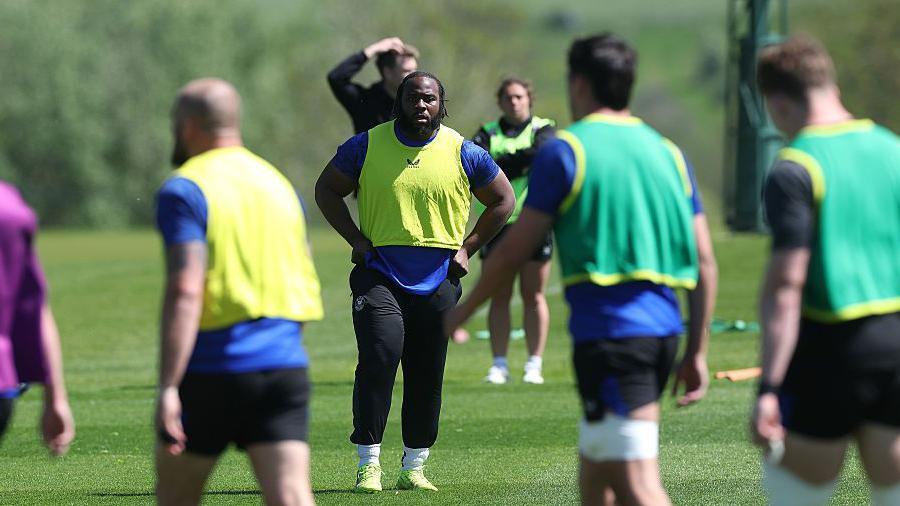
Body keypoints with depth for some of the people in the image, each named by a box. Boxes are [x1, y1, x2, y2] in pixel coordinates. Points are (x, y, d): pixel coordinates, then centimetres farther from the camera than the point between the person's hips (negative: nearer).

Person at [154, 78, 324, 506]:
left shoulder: (184, 190, -7)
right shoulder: (280, 185, 15)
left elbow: (185, 292, -18)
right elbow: (305, 291, 19)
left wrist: (168, 388, -21)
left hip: (212, 372, -5)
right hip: (284, 367, 5)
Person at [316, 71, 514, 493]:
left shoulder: (463, 153, 1)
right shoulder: (366, 147, 0)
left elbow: (502, 200, 13)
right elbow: (326, 190, 12)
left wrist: (467, 248, 4)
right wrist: (355, 238, 0)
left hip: (438, 281, 2)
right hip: (379, 275, -2)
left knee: (427, 376, 5)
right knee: (379, 356, -19)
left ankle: (413, 467, 17)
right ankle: (368, 465, -13)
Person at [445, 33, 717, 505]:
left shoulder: (564, 150, -4)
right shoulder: (667, 152, 13)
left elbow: (514, 248, -2)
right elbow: (704, 262, 11)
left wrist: (462, 310, 13)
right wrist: (697, 352, 15)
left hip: (608, 332, -7)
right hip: (663, 329, 7)